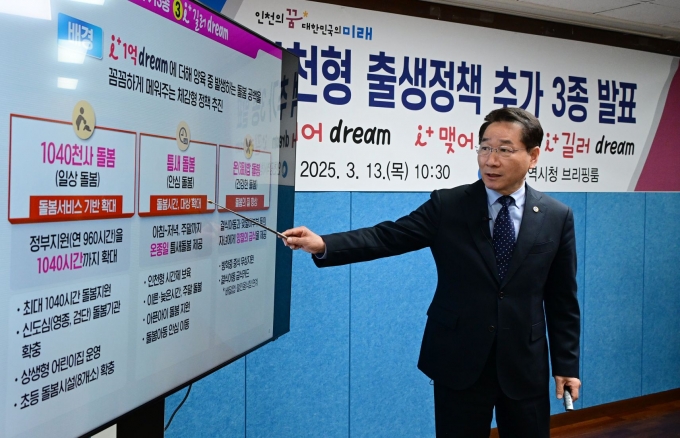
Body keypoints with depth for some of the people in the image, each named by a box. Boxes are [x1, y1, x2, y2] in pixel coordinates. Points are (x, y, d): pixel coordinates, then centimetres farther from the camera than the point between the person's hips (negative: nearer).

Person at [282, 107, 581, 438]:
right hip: (458, 363, -1)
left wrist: (566, 364, 3)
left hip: (526, 366, 1)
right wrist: (323, 245, -24)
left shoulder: (557, 217, -1)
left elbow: (562, 299, 3)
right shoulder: (447, 205, -4)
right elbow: (387, 237, -11)